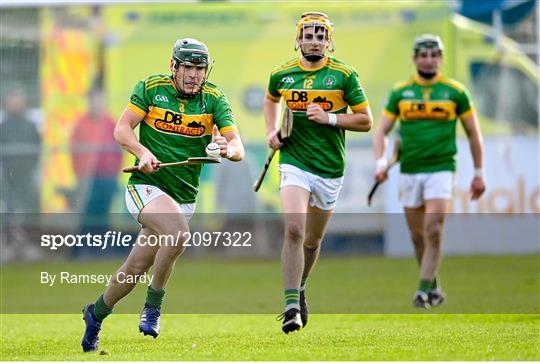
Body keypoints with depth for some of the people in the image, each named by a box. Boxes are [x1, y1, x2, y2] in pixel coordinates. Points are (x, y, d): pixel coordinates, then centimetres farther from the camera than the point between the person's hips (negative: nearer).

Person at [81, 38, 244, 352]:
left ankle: (97, 313, 30)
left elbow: (238, 147, -11)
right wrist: (142, 151, -25)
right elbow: (122, 129, -5)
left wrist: (228, 149, -35)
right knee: (178, 232, -31)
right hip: (146, 185, -3)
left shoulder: (214, 98, -3)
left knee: (137, 267, 5)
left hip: (184, 195, 3)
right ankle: (154, 304, -12)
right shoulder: (151, 88, -5)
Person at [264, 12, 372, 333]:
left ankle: (299, 289, 41)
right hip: (294, 162, -1)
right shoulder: (282, 74, 2)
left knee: (312, 240, 13)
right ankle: (292, 307, -20)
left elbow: (365, 121, -2)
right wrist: (272, 131, 10)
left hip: (330, 169, 1)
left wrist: (329, 117, -15)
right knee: (294, 230, -20)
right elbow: (271, 99, 26)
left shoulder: (344, 75, -5)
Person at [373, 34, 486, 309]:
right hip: (409, 171, 3)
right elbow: (382, 130, 8)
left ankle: (423, 290, -15)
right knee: (418, 236, 7)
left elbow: (473, 133, 9)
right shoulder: (400, 92, 6)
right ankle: (434, 287, 23)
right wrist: (380, 162, -9)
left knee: (433, 232, -16)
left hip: (440, 169, -3)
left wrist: (478, 173, 8)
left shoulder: (455, 91, 2)